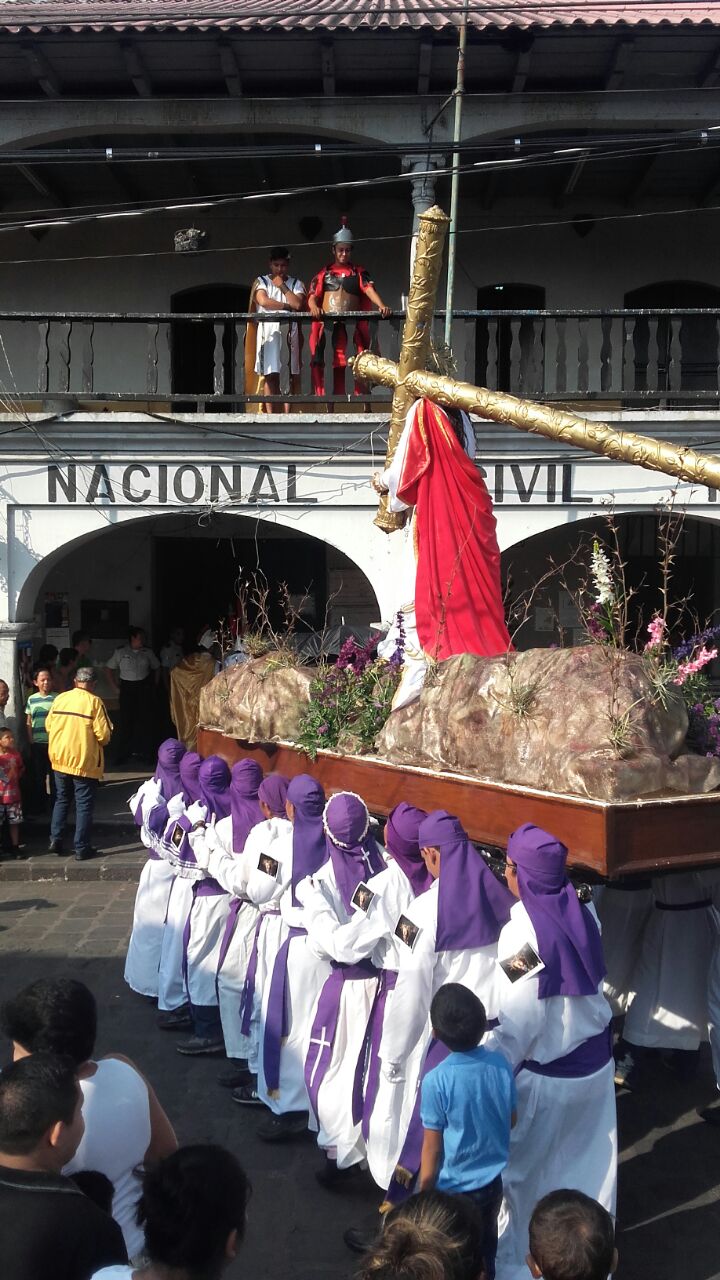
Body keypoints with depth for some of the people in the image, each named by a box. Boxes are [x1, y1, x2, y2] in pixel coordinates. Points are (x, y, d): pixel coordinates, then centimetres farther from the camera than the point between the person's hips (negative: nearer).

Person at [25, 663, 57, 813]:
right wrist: (30, 741, 5)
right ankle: (39, 805, 19)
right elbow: (29, 723, 10)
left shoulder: (57, 698, -2)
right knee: (38, 775, 9)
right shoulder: (32, 699, 6)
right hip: (37, 744, 2)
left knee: (55, 775, 1)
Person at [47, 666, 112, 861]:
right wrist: (102, 740, 8)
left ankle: (55, 839, 14)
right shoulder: (94, 702, -12)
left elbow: (49, 725, 7)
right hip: (84, 761, -4)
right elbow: (103, 735, -14)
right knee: (84, 804, 4)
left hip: (59, 758, 4)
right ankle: (81, 848, 6)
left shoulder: (60, 698, 0)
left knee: (61, 800, 20)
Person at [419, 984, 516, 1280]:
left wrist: (424, 1195, -4)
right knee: (486, 1248, 27)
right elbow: (512, 1120, 1)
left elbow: (432, 1147, -18)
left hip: (453, 1188, -4)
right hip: (493, 1180, 4)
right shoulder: (501, 1065, -14)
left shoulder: (436, 1080, -27)